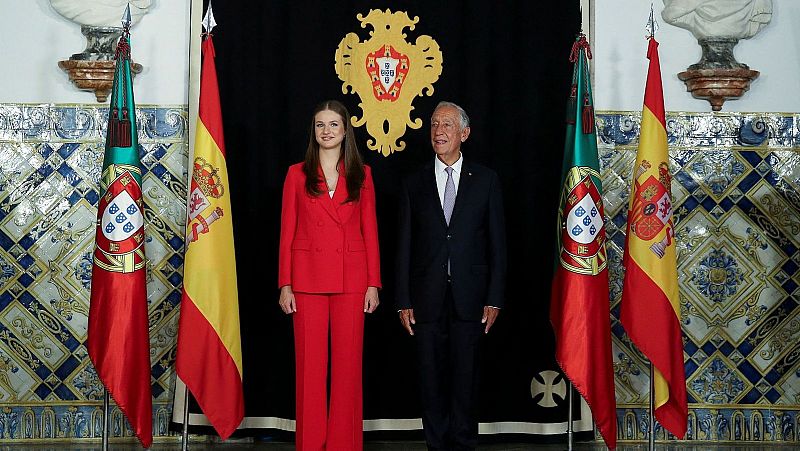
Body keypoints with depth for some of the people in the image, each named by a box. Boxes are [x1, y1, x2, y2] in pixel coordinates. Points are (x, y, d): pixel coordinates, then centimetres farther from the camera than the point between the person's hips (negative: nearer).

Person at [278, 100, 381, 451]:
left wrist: (373, 283, 0)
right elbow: (287, 233, 5)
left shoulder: (361, 174, 8)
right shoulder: (297, 174, 6)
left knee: (347, 363, 2)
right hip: (308, 277, 0)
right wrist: (285, 284, -2)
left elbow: (370, 231, 6)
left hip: (350, 278, 0)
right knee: (309, 365, 2)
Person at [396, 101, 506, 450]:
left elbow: (497, 243, 3)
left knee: (465, 375, 4)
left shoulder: (485, 180, 4)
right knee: (431, 376, 7)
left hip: (469, 298, -1)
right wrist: (403, 301, 0)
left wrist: (494, 298, -3)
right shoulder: (414, 184, 7)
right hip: (427, 298, 1)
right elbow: (404, 247, 6)